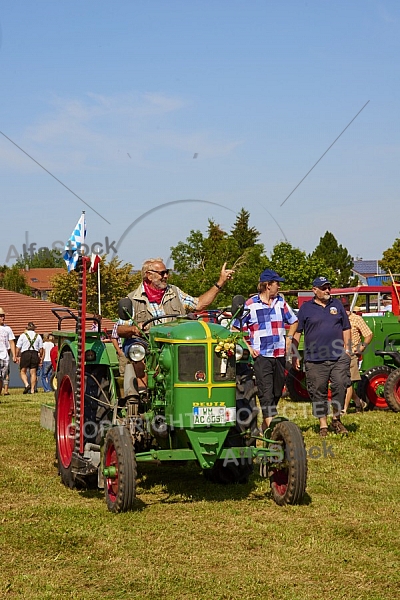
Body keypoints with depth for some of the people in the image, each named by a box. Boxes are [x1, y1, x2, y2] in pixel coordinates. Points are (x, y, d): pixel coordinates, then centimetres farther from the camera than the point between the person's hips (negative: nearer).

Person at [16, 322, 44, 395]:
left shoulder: (23, 335, 4)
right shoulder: (38, 336, 10)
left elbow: (18, 348, -1)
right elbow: (41, 349, 8)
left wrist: (17, 356, 6)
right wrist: (41, 358, 16)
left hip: (25, 354, -2)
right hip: (35, 354, 2)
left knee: (23, 372, 5)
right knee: (33, 373, 4)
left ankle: (26, 384, -17)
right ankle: (32, 389, 1)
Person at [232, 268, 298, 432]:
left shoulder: (281, 302, 12)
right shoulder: (250, 305, -3)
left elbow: (293, 321, 26)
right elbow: (235, 328, 0)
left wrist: (289, 337, 9)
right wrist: (248, 347, -8)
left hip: (279, 355, 5)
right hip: (261, 356, -5)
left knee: (277, 392, 10)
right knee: (266, 393, -12)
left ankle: (266, 424, 24)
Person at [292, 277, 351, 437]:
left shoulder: (337, 305, 14)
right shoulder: (306, 308, 6)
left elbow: (346, 328, 19)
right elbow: (297, 332, 7)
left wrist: (347, 348, 9)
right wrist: (294, 354, 3)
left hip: (338, 357, 2)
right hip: (315, 359, -2)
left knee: (341, 386, -9)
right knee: (318, 392, 1)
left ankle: (336, 419, 9)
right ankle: (323, 425, 10)